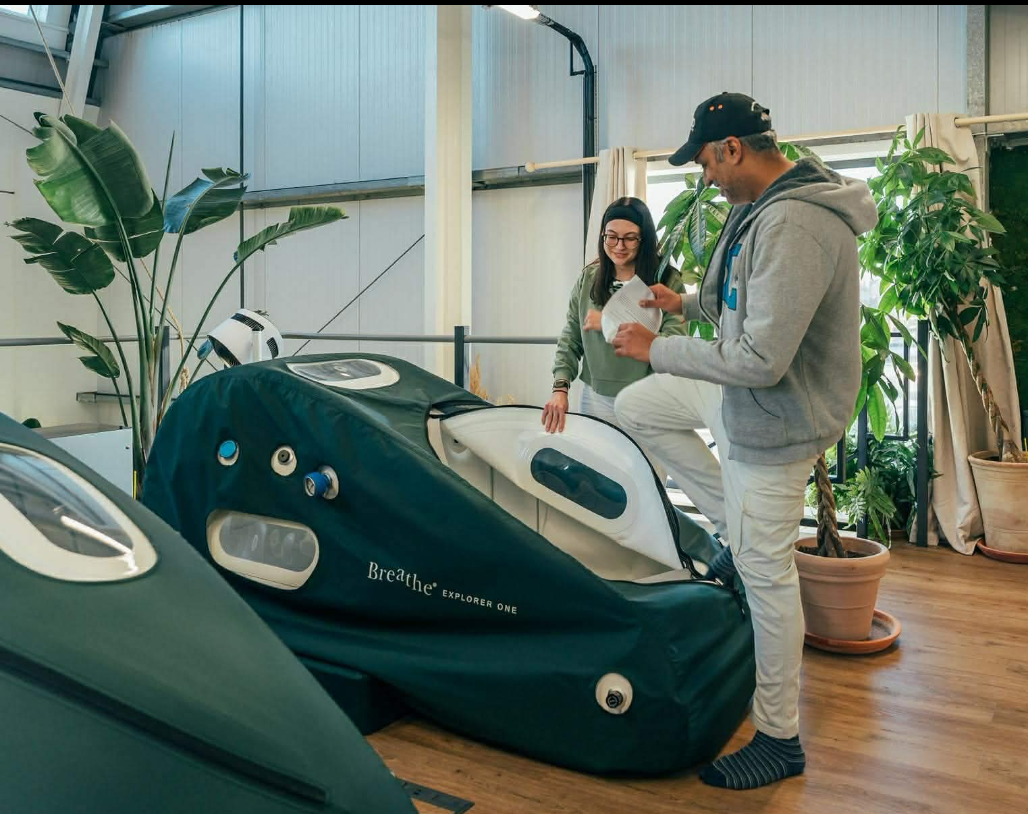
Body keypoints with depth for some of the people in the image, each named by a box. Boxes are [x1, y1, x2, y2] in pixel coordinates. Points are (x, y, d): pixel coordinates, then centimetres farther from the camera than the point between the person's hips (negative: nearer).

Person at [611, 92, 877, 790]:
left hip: (775, 419, -10)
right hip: (746, 394, 10)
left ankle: (780, 740, 19)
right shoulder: (768, 207, 5)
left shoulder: (792, 225, -29)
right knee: (636, 407, 18)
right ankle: (737, 527, 19)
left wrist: (660, 350, -20)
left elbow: (761, 360, -31)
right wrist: (688, 302, 20)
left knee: (765, 575, 0)